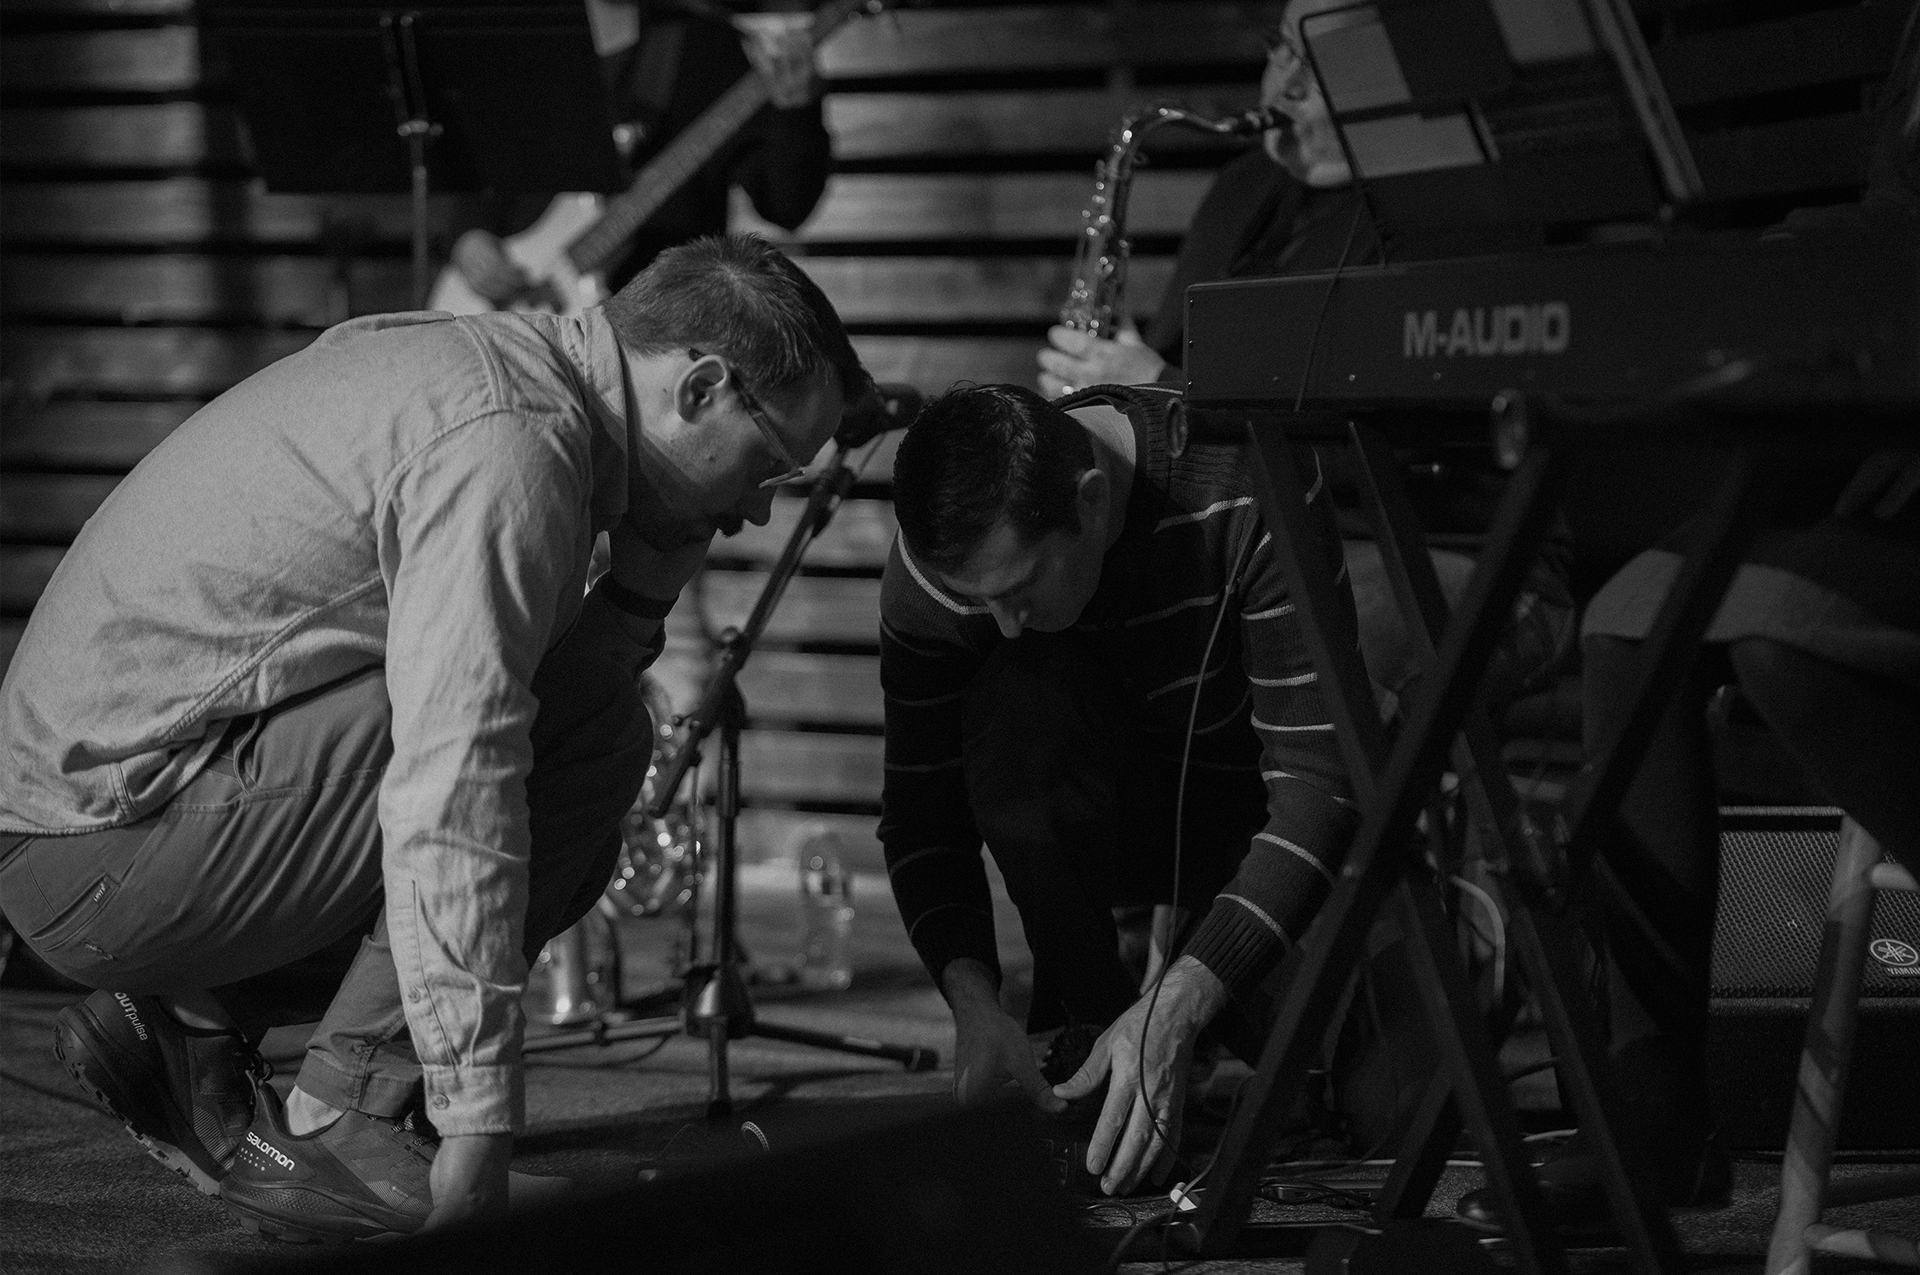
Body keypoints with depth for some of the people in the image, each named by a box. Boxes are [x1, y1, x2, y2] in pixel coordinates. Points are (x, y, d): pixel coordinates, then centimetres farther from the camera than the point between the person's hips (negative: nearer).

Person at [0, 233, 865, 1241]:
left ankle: (179, 1023, 11)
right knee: (587, 739, -15)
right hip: (108, 849, -10)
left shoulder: (466, 364, 14)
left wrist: (648, 578, 6)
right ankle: (343, 1116, -10)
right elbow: (454, 787, -27)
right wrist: (478, 1123, -27)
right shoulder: (512, 441, -19)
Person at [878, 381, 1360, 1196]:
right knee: (1012, 699, -34)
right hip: (1099, 818, 2)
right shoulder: (936, 563, -24)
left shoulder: (1250, 493, -33)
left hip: (1253, 808, -2)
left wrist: (1176, 1006, -42)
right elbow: (920, 808, -15)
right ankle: (1084, 1020, -14)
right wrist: (972, 999, -33)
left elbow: (1318, 783, -34)